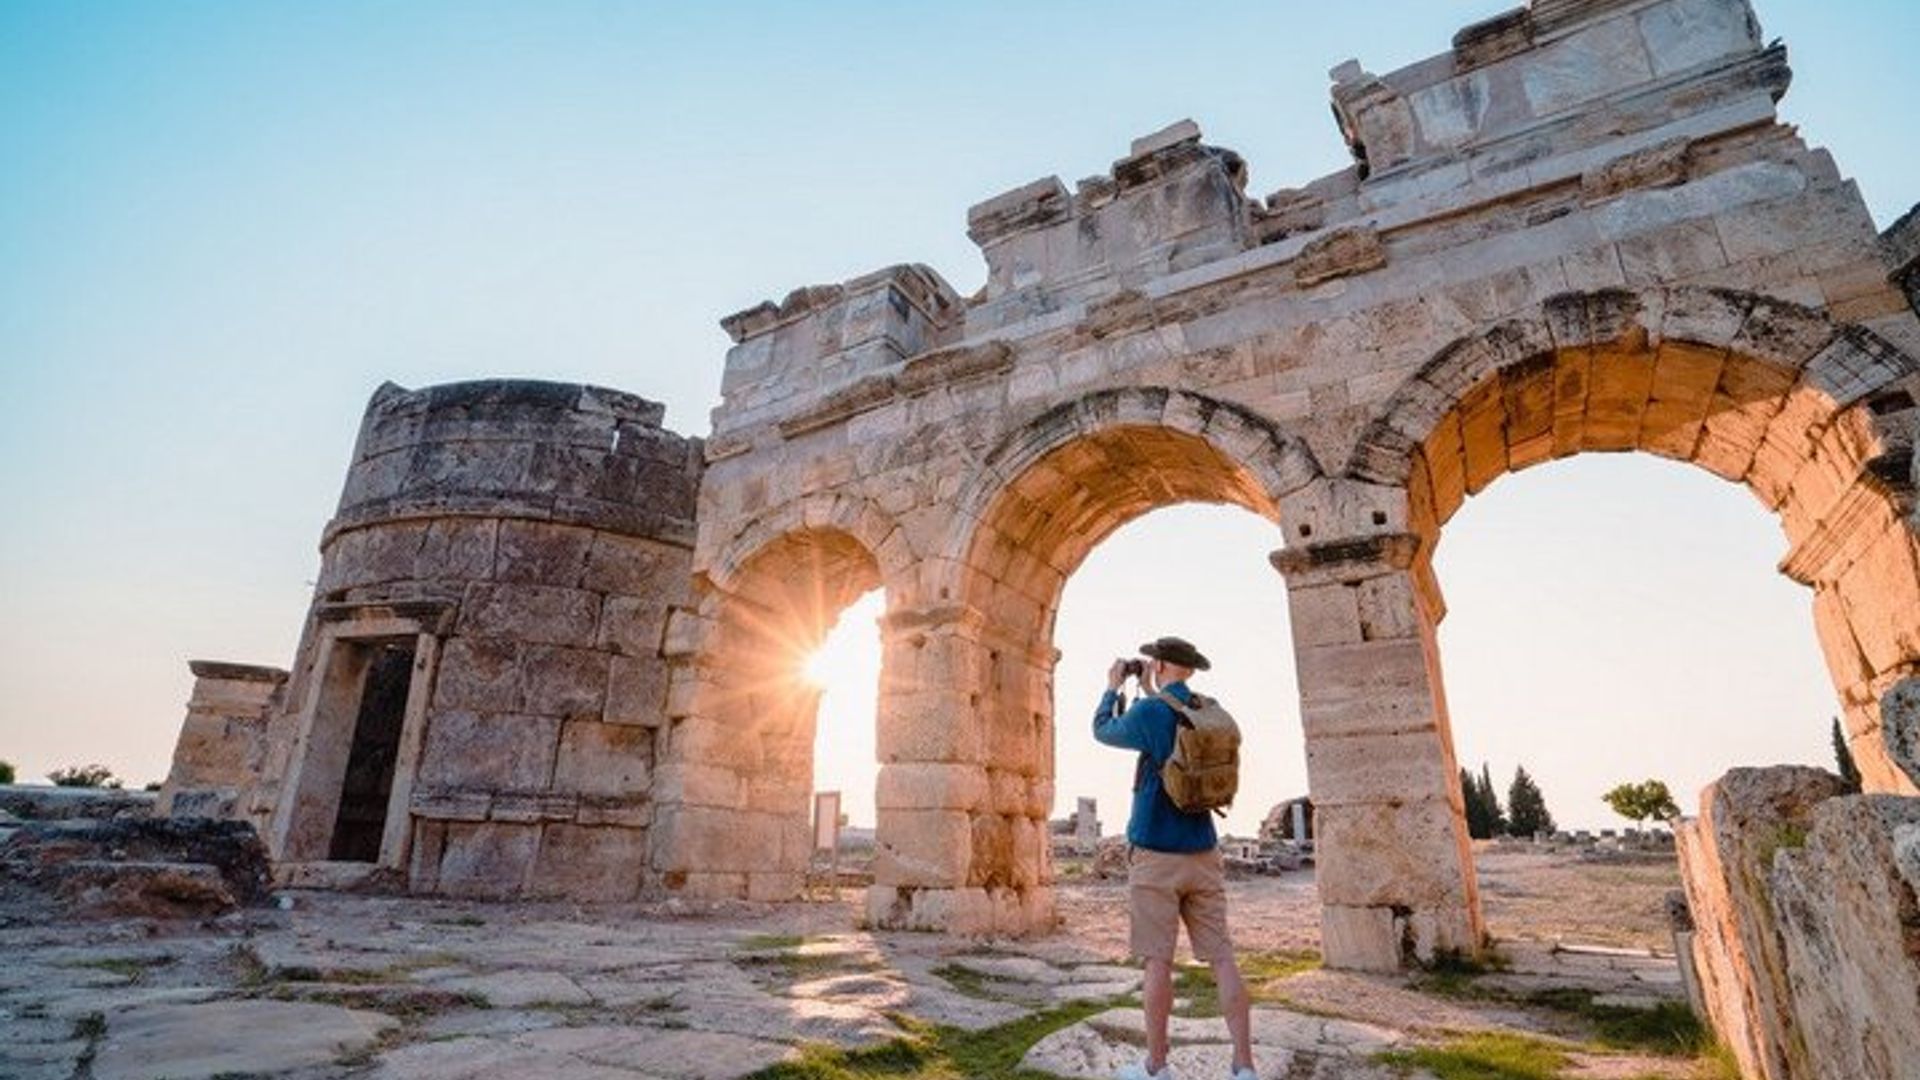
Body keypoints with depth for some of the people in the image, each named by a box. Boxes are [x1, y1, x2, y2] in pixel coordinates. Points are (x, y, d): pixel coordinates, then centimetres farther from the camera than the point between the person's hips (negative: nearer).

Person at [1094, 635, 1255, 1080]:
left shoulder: (1150, 713, -11)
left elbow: (1103, 731, 7)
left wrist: (1113, 689, 20)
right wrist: (1150, 694, 27)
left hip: (1156, 856, -5)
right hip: (1203, 854, 5)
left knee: (1158, 962, 2)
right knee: (1222, 959, 6)